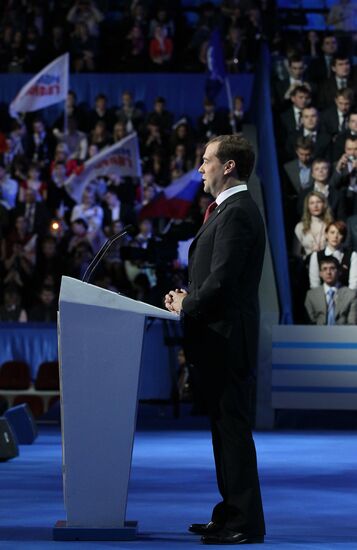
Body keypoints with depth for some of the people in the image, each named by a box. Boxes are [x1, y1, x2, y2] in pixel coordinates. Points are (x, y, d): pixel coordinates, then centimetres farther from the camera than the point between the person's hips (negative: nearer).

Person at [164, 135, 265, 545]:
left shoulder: (236, 213, -16)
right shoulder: (232, 209, 17)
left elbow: (221, 282, -22)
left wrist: (186, 308, -8)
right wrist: (189, 299, 8)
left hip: (226, 338, -10)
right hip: (220, 339, 10)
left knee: (232, 427, -8)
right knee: (225, 428, 13)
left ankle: (245, 523, -5)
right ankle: (232, 512, 19)